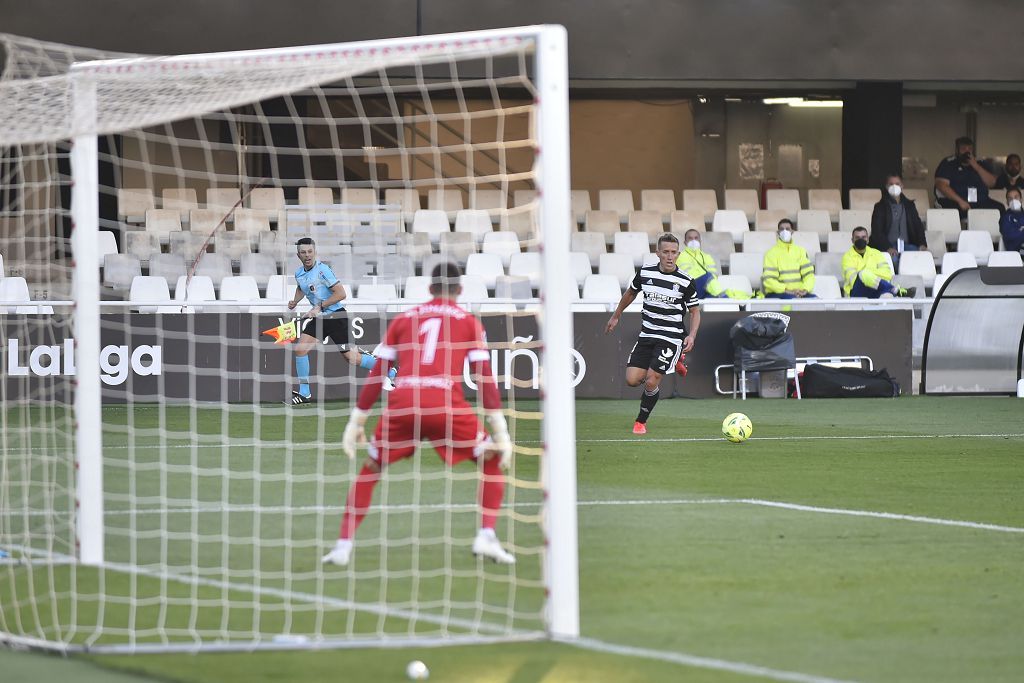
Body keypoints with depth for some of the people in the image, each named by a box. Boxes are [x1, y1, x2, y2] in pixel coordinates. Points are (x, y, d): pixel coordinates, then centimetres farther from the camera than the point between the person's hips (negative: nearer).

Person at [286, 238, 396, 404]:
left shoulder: (322, 270, -19)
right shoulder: (299, 274, 4)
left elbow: (341, 293, -22)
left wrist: (320, 307, -23)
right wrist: (295, 302, 10)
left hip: (336, 316, -7)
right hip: (319, 318, 7)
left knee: (351, 358, -3)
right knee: (300, 349, -7)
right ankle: (304, 393, 3)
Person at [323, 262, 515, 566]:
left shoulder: (403, 320, 20)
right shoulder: (468, 322, 14)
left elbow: (376, 375, 17)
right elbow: (485, 377, 5)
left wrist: (357, 421, 21)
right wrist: (499, 428, 5)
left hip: (401, 404, 2)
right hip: (445, 404, -2)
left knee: (369, 470, 21)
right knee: (492, 461, 16)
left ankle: (343, 545, 13)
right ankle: (486, 536, 0)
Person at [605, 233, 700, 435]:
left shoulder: (685, 282, -9)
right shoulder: (644, 272, -1)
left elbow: (695, 311, 1)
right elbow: (631, 292, 19)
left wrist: (691, 336, -14)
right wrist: (616, 316, 27)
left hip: (671, 337, -4)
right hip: (646, 335, 4)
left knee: (651, 382, -12)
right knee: (632, 380, -3)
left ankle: (641, 421, 13)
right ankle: (672, 364, 24)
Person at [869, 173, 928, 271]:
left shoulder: (909, 205, 18)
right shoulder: (880, 207, 7)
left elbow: (918, 226, 14)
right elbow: (876, 231, -3)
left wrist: (922, 244, -6)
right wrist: (888, 248, -20)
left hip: (906, 245, 3)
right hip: (885, 247, -3)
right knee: (893, 259, -37)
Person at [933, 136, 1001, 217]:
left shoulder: (979, 164, 20)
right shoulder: (948, 163, 8)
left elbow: (991, 183, 10)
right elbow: (941, 185, -6)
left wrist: (976, 167, -3)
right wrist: (960, 201, -17)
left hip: (981, 202, 4)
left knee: (999, 208, -24)